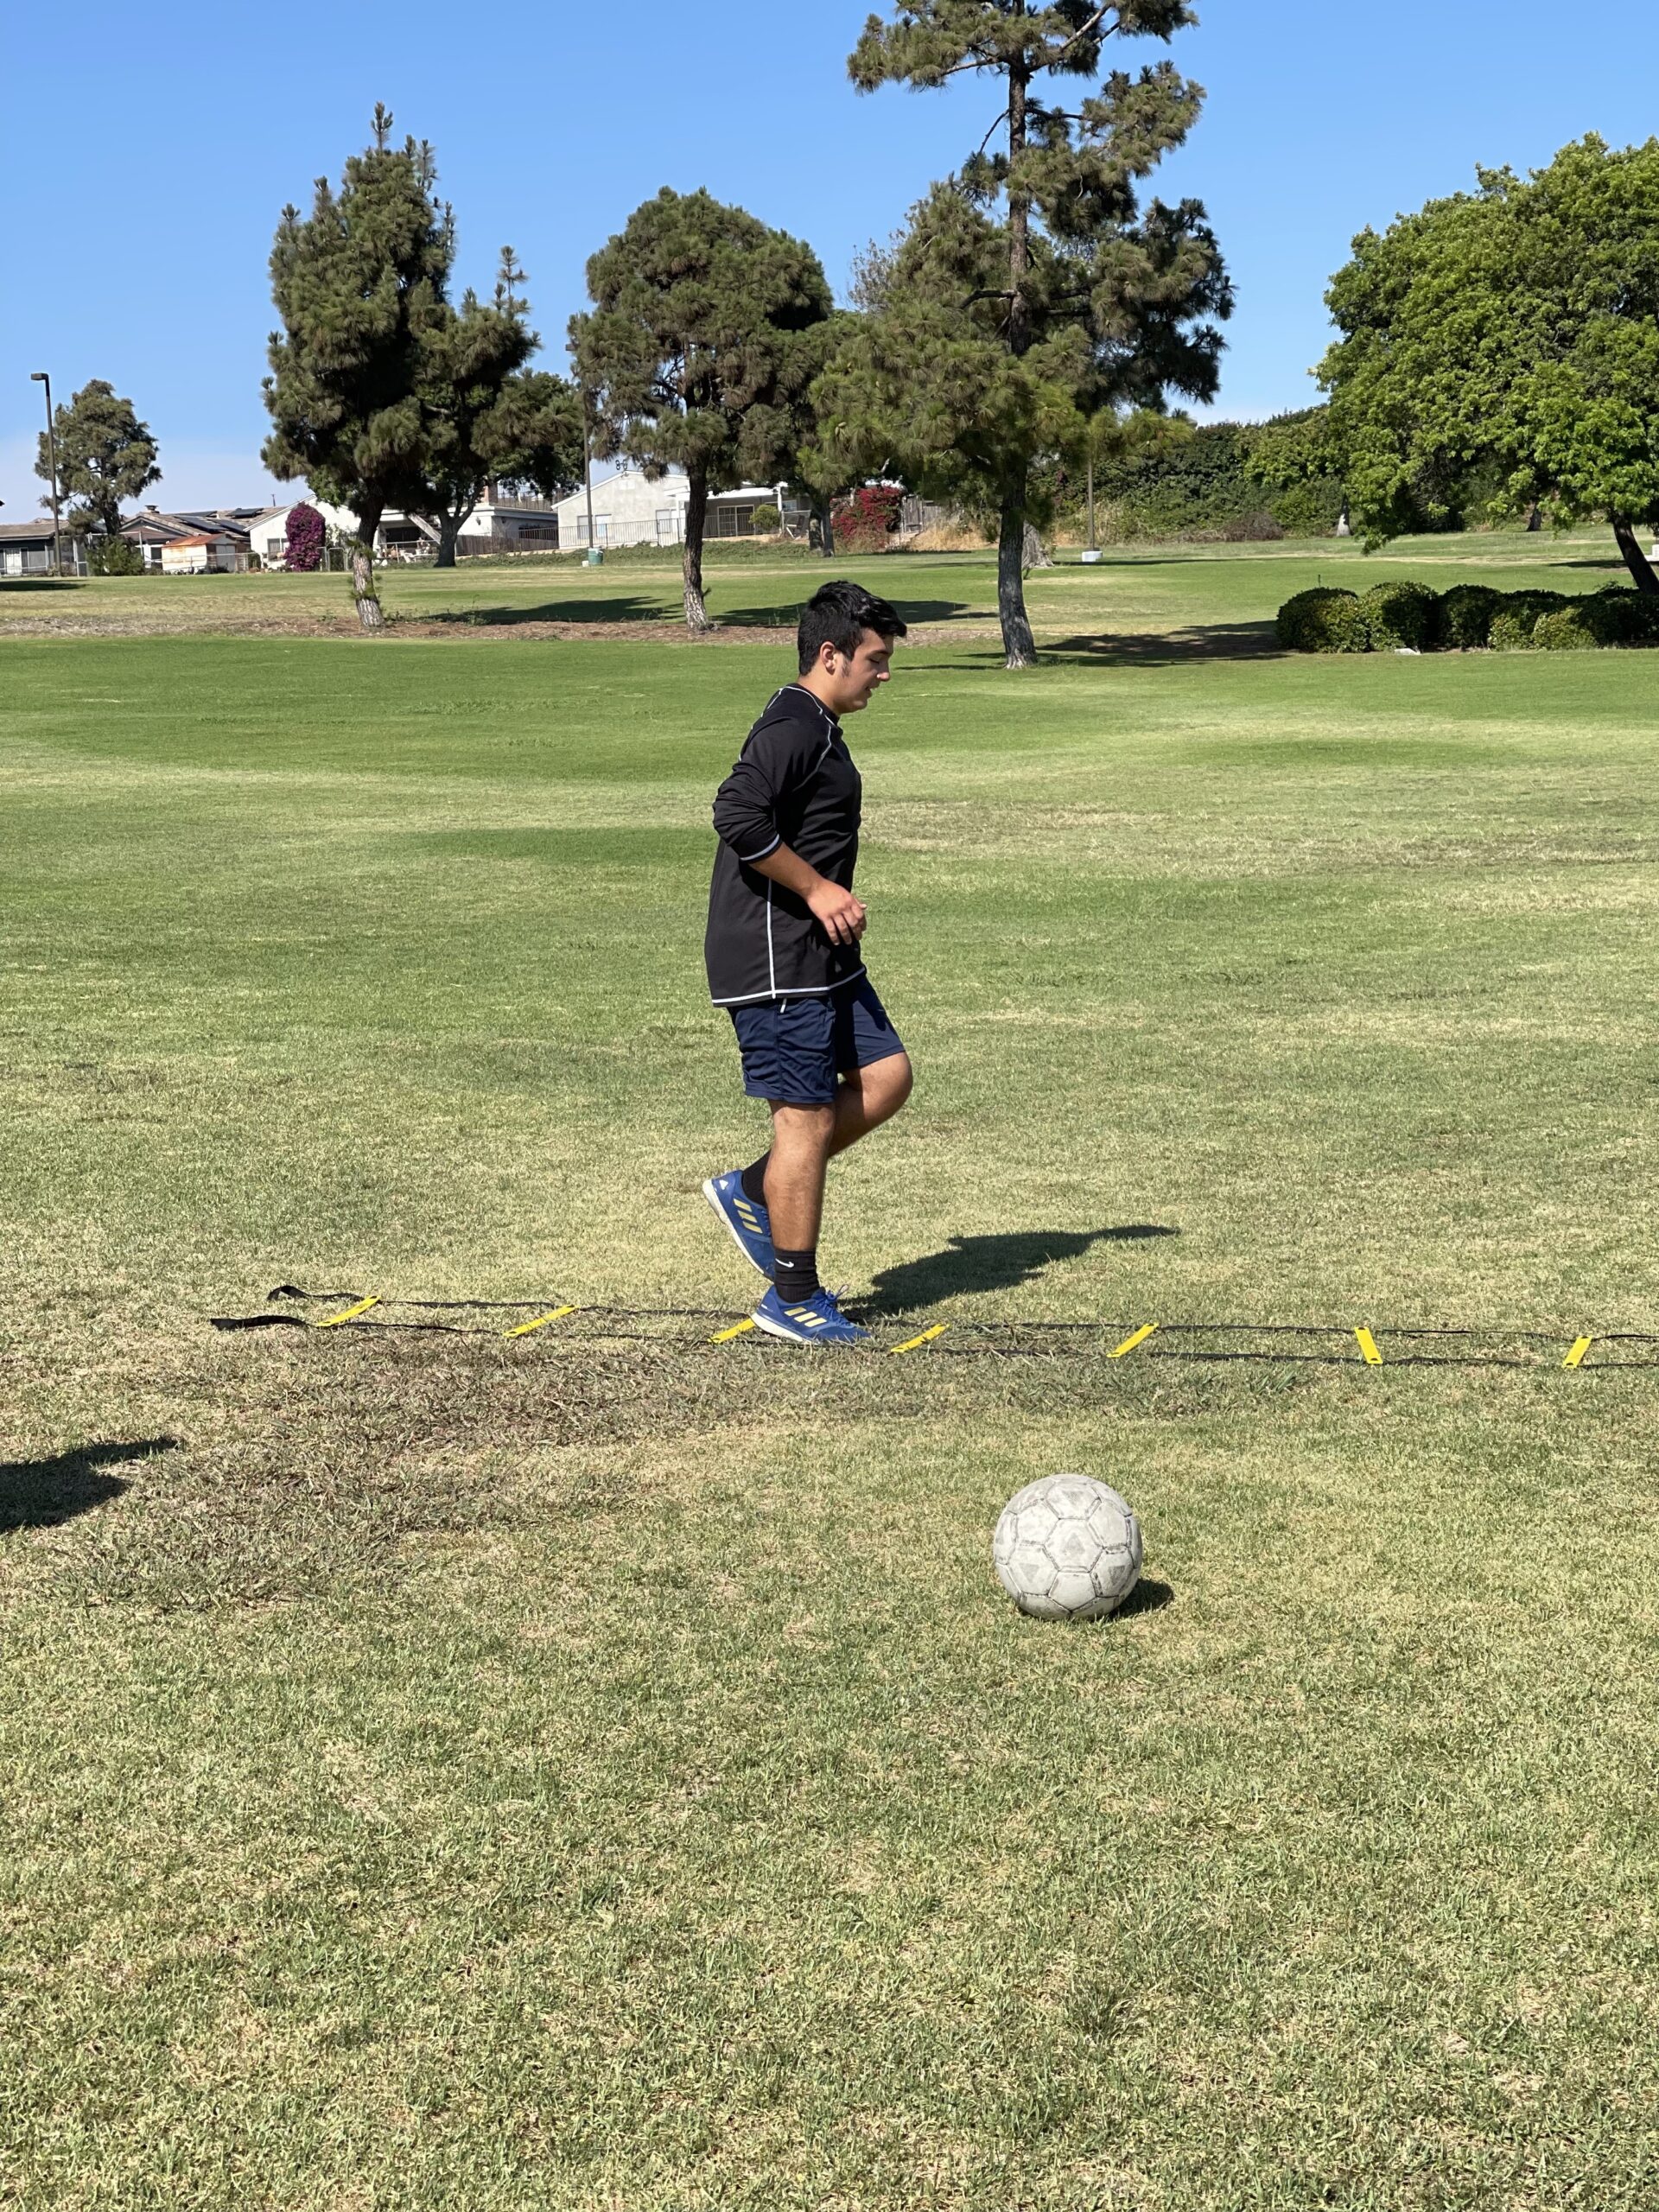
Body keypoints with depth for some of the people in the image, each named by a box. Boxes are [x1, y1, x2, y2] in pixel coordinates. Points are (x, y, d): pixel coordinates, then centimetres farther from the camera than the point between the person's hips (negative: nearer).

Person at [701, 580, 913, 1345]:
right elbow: (738, 816, -28)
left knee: (886, 1076, 10)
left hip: (822, 958, 10)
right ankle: (794, 1299, 7)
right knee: (808, 1116, -4)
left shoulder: (817, 731, 18)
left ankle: (752, 1191, 19)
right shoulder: (791, 729, -16)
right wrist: (816, 889, -21)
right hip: (776, 960, -10)